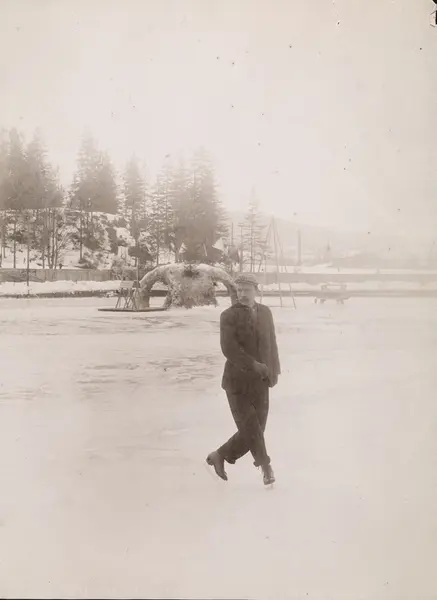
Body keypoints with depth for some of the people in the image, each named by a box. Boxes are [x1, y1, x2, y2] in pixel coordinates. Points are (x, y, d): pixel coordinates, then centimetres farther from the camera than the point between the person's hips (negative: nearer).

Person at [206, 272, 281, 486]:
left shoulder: (265, 312, 10)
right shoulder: (229, 316, -6)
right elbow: (229, 348, -17)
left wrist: (274, 371, 7)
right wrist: (254, 366, -22)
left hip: (260, 382, 5)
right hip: (238, 382, -5)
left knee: (255, 430, 8)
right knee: (250, 430, -5)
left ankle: (220, 456, 25)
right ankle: (265, 467, 12)